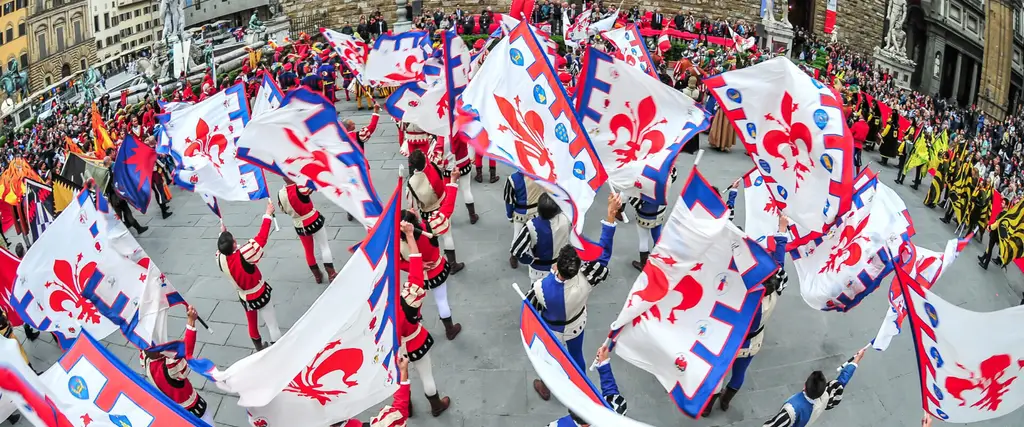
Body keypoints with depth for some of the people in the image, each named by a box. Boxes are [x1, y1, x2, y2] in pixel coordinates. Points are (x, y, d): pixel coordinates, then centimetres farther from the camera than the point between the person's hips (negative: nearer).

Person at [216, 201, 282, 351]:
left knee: (252, 324, 26)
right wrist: (268, 214, -25)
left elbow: (222, 249, 5)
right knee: (272, 325, 10)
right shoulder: (243, 256, -36)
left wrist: (222, 234, 14)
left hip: (245, 298, 6)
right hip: (260, 295, -6)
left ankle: (259, 347, 46)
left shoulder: (221, 260, -21)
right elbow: (261, 238, -31)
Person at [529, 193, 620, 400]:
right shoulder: (585, 281, -41)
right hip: (575, 325, 2)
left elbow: (530, 307, -19)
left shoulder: (541, 287, -43)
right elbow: (604, 251, -33)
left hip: (550, 329, -2)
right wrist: (611, 215, -36)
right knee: (576, 356, 30)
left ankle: (545, 388, 56)